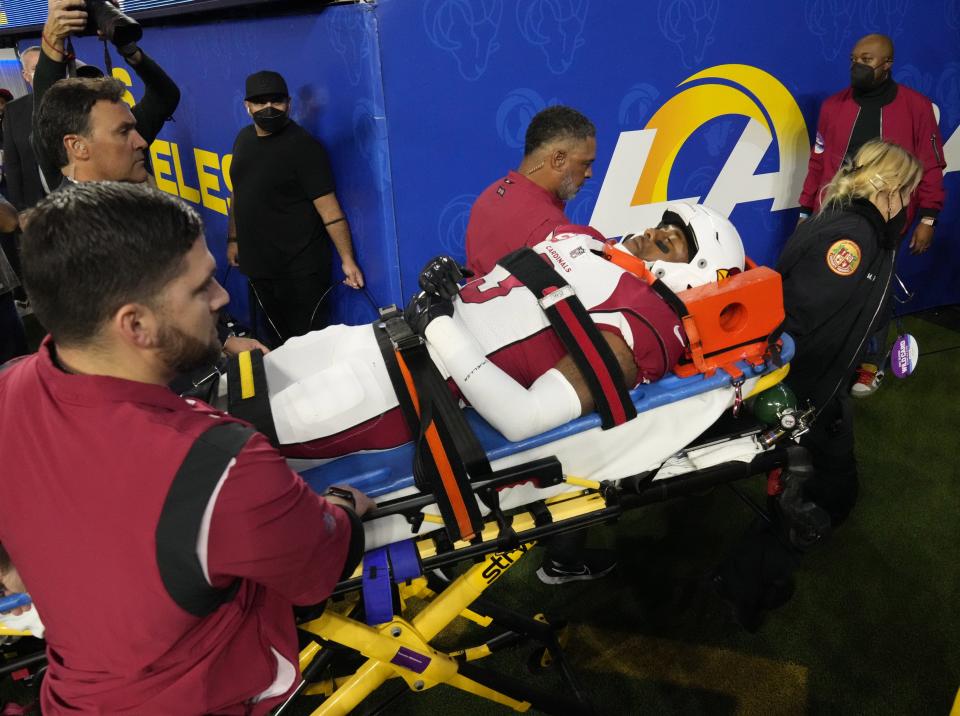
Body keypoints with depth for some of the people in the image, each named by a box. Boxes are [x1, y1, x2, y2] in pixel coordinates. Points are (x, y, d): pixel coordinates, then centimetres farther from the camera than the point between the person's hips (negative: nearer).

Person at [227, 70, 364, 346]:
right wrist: (233, 239, 19)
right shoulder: (244, 139, 8)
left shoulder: (304, 147, -15)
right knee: (280, 338, 16)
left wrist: (347, 259, -23)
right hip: (257, 263, 7)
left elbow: (329, 209, -19)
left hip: (299, 267, -7)